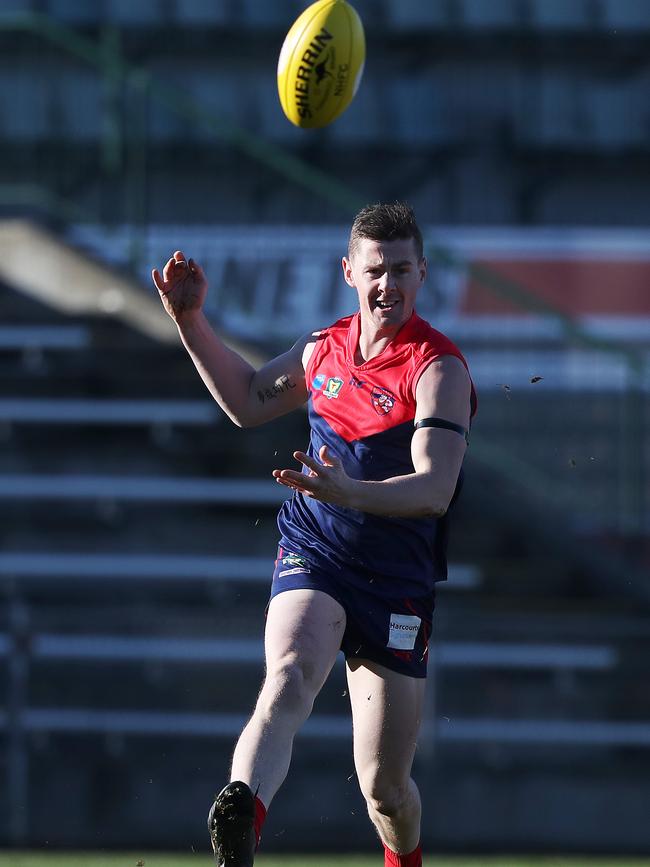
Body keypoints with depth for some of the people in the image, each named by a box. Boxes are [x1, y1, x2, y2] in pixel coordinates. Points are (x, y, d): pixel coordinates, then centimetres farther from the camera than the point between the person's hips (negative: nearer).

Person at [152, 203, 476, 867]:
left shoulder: (438, 369, -10)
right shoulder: (323, 350, 8)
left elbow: (435, 488, -23)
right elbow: (247, 400, 28)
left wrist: (348, 492, -40)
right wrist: (190, 321, 18)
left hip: (396, 582, -2)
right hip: (312, 561, 2)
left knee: (384, 787, 4)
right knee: (289, 678, -32)